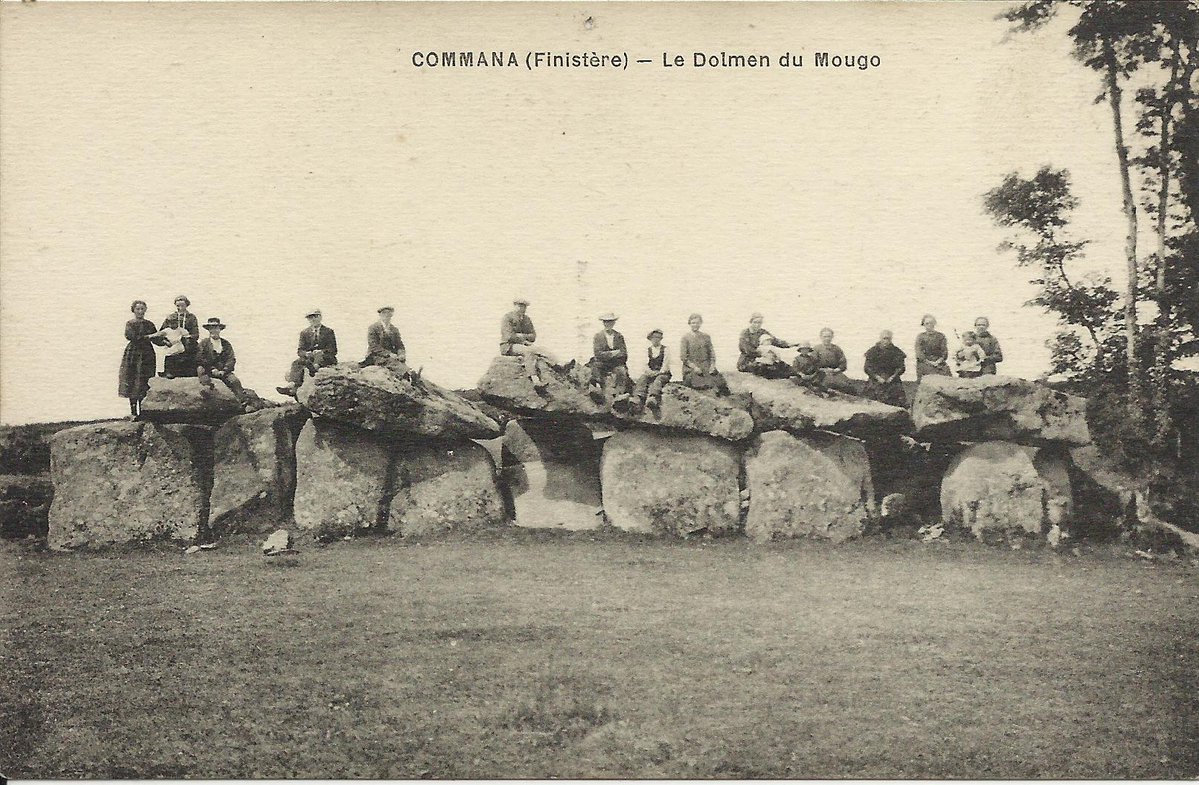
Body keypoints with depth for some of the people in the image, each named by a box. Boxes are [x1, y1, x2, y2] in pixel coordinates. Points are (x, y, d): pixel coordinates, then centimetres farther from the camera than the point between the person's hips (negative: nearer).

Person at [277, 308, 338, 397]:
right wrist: (307, 354, -17)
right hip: (309, 358, 2)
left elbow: (333, 351, 0)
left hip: (326, 359, -2)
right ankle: (293, 385, -51)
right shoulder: (304, 333, 17)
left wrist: (321, 352, -20)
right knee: (296, 362, -29)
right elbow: (300, 351, 8)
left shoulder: (328, 331, 9)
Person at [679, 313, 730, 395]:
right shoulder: (685, 338, 5)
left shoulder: (706, 337, 16)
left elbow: (711, 352, 13)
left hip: (706, 366, 3)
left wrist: (712, 365, -5)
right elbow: (683, 357, -1)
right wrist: (694, 367, -12)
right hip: (690, 367, -3)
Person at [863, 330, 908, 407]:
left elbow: (901, 367, 6)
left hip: (892, 381, 1)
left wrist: (893, 377, -9)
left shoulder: (896, 351, 7)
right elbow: (867, 368, 1)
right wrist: (877, 377, -11)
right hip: (875, 382, -1)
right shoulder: (873, 351, 4)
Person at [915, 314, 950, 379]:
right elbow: (919, 353, 2)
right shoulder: (920, 337, 10)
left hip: (940, 364, 1)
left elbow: (945, 352, 7)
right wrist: (929, 362, -11)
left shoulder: (941, 336, 12)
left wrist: (939, 361, -12)